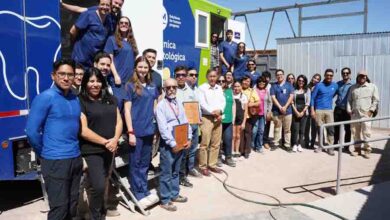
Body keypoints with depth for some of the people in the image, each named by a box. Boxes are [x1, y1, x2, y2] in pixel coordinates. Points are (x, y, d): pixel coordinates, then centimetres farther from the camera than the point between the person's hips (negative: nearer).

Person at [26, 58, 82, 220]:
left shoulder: (75, 99, 9)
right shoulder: (45, 98, -11)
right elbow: (31, 131, -14)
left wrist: (75, 149, 12)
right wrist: (44, 153, -3)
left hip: (76, 158, 6)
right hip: (55, 161, -6)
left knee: (72, 205, 17)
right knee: (59, 207, 2)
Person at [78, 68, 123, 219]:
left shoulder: (110, 99, 10)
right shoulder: (80, 102, -8)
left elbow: (119, 121, 8)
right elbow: (83, 130, -14)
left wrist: (115, 140, -9)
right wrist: (104, 141, -16)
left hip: (109, 149, 6)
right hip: (91, 151, -5)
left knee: (102, 184, 16)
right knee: (98, 186, -9)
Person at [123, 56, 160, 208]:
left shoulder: (152, 87, 11)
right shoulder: (130, 86, -4)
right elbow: (127, 110, -8)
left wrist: (158, 127, 10)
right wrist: (130, 132, -13)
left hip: (149, 130, 5)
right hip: (136, 130, -5)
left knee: (145, 163, 14)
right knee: (135, 163, 5)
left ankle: (145, 191, 25)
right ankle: (139, 195, 14)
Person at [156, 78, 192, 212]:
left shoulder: (179, 104, 11)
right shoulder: (161, 105, -10)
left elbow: (185, 122, 12)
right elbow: (163, 128, -16)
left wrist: (189, 138, 1)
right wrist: (172, 144, -17)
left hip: (180, 142, 7)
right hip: (168, 144, -7)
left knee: (175, 172, 18)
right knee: (166, 173, 1)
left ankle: (174, 194, 32)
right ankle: (165, 200, 12)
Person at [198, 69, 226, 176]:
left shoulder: (219, 88, 16)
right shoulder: (202, 88, -3)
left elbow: (223, 101, 10)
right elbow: (202, 103, -12)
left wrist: (220, 111, -8)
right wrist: (212, 112, -15)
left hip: (218, 118, 6)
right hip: (206, 118, -6)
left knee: (216, 143, 9)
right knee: (205, 143, -5)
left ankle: (212, 165, 19)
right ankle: (203, 166, 4)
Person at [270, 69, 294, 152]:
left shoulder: (289, 85, 8)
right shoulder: (274, 86, 6)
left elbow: (291, 96, 1)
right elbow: (273, 98, -2)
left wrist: (285, 107, -10)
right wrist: (280, 107, -12)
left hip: (287, 110, 0)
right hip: (276, 110, 0)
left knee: (287, 129, 3)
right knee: (277, 128, 6)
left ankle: (287, 144, 9)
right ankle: (276, 143, 15)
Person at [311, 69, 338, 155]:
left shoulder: (335, 85, 5)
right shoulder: (319, 85, -3)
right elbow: (312, 98, -2)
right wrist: (312, 110, -7)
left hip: (329, 110, 2)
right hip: (318, 110, -2)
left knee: (331, 129, -3)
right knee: (320, 129, 5)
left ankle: (330, 147, 4)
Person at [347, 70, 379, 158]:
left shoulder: (372, 86, 7)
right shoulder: (353, 87, 15)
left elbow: (376, 100, 2)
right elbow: (349, 100, 15)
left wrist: (371, 110, -7)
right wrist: (349, 110, 4)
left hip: (366, 114, -3)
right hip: (354, 114, 3)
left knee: (366, 132, -6)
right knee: (356, 132, 7)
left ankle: (367, 150, 2)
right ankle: (357, 148, 16)